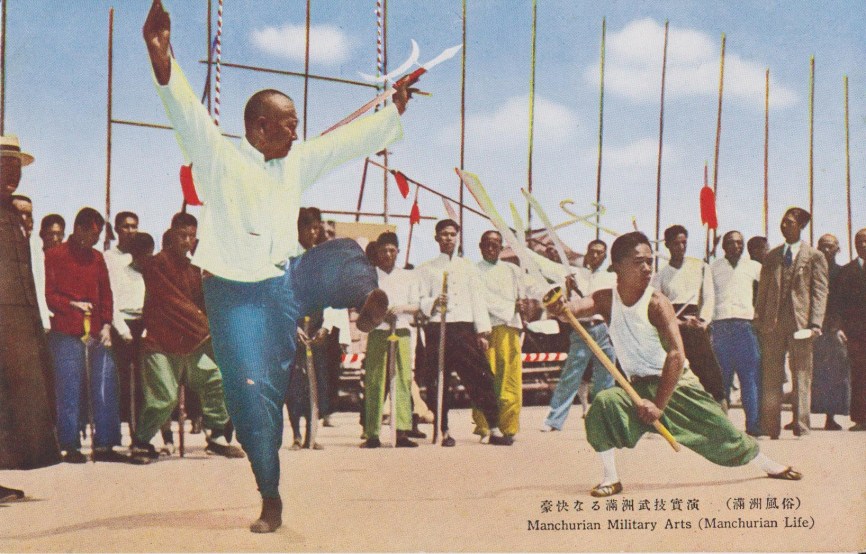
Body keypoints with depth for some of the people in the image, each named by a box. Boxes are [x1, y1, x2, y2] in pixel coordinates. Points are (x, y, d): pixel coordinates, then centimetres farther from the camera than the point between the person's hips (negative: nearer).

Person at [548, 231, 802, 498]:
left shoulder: (656, 303, -16)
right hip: (638, 387, 2)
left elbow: (676, 355, -23)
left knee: (724, 433, 4)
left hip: (675, 384, -2)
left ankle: (769, 465, 33)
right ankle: (610, 479, -14)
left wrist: (660, 404, -26)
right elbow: (575, 307, -24)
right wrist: (559, 309, -50)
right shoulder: (606, 300, -5)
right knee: (604, 403, -28)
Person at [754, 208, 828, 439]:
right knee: (771, 377, 2)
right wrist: (758, 321, 6)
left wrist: (815, 323, -11)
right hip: (773, 324, 3)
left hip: (800, 323, -3)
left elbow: (820, 292, -1)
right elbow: (763, 290, 14)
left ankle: (801, 428, 5)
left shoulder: (815, 257, 5)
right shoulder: (771, 256, 15)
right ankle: (771, 428, 6)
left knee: (802, 376, 1)